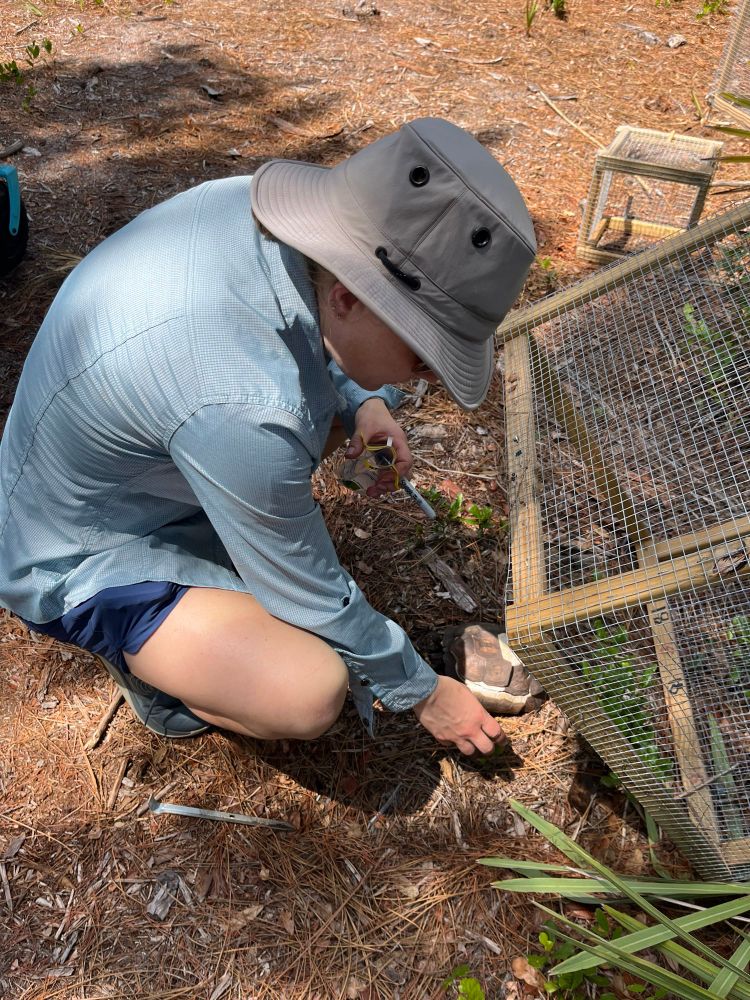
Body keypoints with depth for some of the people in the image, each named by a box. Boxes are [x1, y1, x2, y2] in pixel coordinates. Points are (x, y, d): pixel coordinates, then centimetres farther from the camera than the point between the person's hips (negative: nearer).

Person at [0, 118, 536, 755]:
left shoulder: (252, 204, -18)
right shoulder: (247, 410, -40)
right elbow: (313, 601, -25)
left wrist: (365, 405, -12)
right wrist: (422, 692, -8)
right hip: (80, 559, -8)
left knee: (348, 391, 6)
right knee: (312, 693, -26)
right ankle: (145, 653, 3)